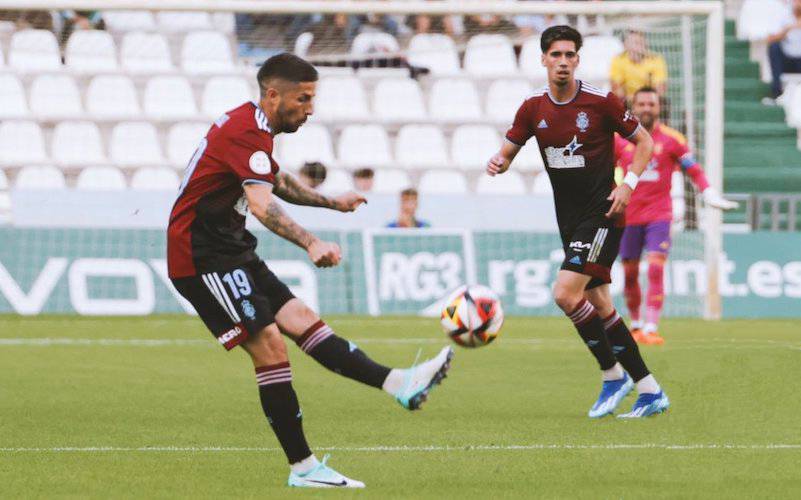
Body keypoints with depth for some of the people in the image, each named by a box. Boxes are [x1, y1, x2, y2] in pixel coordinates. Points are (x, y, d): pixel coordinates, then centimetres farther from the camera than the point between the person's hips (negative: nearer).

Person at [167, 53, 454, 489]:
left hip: (228, 250, 11)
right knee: (269, 346, -15)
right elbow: (262, 205, -35)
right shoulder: (248, 132, -19)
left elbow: (276, 182, 35)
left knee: (300, 319, 0)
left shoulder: (248, 124, 15)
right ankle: (302, 467, -15)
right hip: (203, 257, -11)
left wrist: (331, 202, 38)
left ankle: (396, 383, -8)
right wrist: (311, 244, -48)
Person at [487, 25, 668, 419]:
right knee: (600, 306, 7)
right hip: (569, 220, 6)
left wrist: (629, 183, -14)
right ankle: (649, 390, 14)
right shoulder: (533, 108, 3)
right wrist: (497, 163, -14)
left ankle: (612, 374, -4)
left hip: (601, 213, -6)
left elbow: (643, 142, 0)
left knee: (565, 293, -19)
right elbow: (508, 151, 10)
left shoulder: (601, 101, -10)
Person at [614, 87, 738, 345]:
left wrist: (710, 195, -6)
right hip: (629, 215, 2)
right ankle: (635, 325, 23)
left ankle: (651, 329, -18)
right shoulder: (619, 138, 3)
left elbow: (693, 169, 4)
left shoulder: (671, 139, -2)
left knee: (656, 267, -16)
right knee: (630, 273, 6)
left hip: (659, 214, -2)